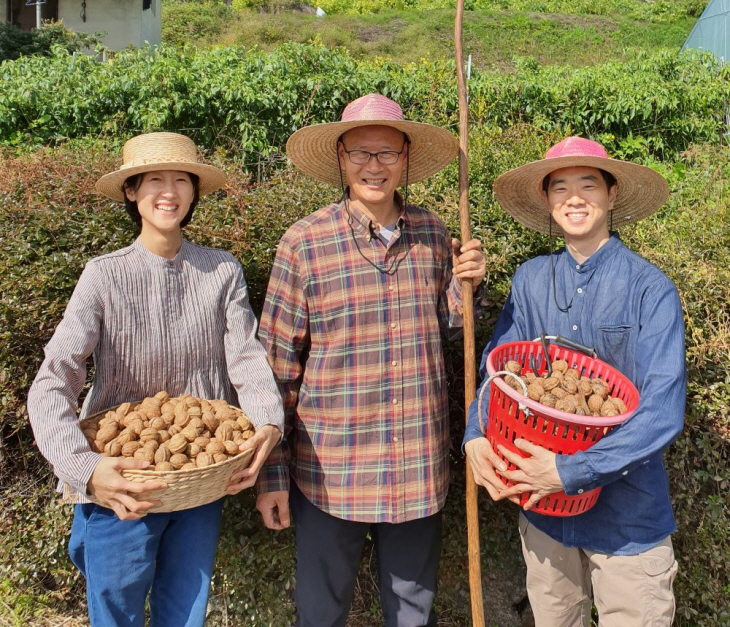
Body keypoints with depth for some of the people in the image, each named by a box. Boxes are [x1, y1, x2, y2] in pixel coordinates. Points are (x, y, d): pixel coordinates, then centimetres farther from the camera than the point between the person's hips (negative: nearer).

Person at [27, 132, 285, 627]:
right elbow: (52, 384, -17)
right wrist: (84, 468, -33)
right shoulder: (105, 276, -10)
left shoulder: (223, 272, -2)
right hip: (121, 488, -2)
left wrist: (269, 424, -30)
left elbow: (247, 358, -9)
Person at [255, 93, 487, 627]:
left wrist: (465, 285, -6)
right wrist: (273, 472, -4)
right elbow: (278, 365, -5)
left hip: (418, 465, 3)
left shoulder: (432, 233, 1)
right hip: (329, 469, -3)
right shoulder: (304, 243, -10)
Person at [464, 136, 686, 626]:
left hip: (628, 515, -3)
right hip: (544, 508, 4)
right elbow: (497, 367, 1)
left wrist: (572, 471, -25)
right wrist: (476, 438, -16)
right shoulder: (532, 280, -2)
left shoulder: (651, 288, -14)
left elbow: (663, 412, -20)